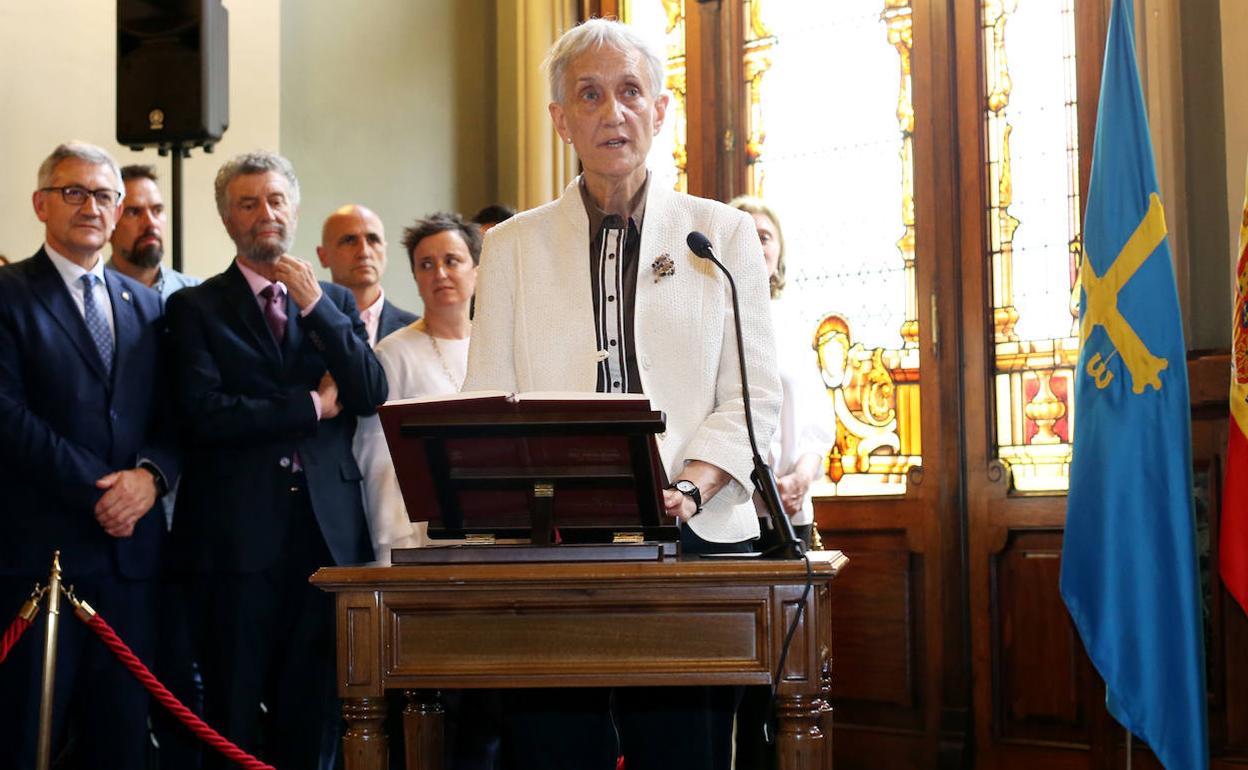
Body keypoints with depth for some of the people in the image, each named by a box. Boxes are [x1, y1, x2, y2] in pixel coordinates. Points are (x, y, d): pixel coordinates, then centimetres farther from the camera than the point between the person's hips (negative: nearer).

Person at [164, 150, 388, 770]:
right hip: (239, 528, -3)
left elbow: (371, 395, 0)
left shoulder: (337, 302, 14)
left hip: (327, 527, 3)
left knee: (308, 708, 7)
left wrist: (316, 306, -7)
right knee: (232, 712, 4)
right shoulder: (196, 307, 3)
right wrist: (311, 406, -5)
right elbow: (204, 414, -10)